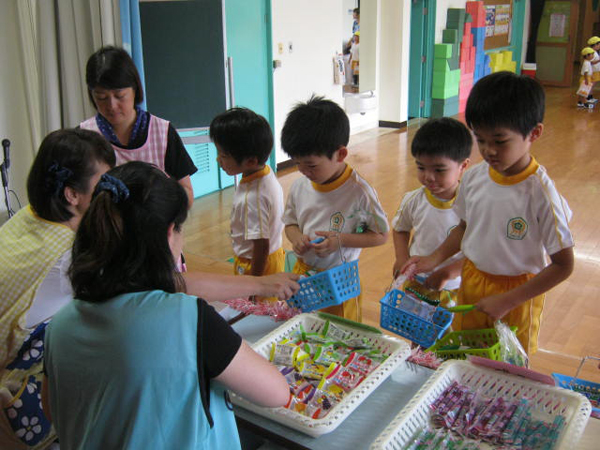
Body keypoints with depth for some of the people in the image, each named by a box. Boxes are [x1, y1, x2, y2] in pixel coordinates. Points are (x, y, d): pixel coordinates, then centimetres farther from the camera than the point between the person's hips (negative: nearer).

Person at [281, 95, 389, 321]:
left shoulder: (359, 192, -17)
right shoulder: (299, 187, -2)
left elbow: (381, 235, -8)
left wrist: (340, 239, -21)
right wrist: (296, 237, -10)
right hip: (302, 273, 5)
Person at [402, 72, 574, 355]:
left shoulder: (540, 194, -24)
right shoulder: (474, 177, -9)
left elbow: (563, 265, -18)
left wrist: (508, 301, -20)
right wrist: (434, 259, -4)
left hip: (517, 293, -4)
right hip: (470, 282, 5)